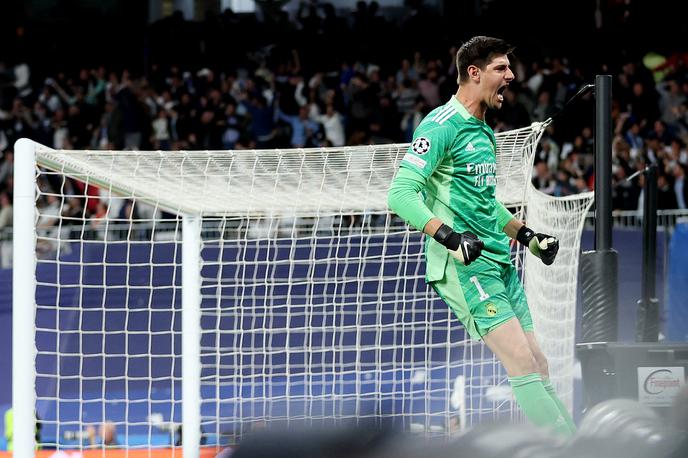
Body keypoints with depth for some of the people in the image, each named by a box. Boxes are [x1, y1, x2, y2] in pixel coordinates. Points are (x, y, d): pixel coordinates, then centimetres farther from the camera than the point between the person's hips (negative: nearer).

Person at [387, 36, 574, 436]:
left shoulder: (485, 132, 18)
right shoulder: (443, 126, -11)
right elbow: (401, 194, -19)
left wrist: (527, 235, 22)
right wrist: (449, 237, -30)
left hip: (499, 262, 9)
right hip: (463, 267, -9)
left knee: (538, 365, 7)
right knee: (522, 362, -15)